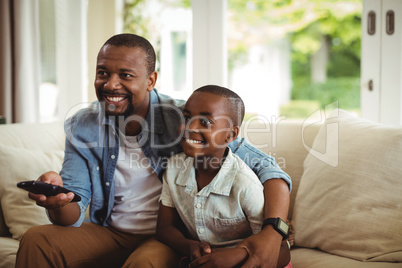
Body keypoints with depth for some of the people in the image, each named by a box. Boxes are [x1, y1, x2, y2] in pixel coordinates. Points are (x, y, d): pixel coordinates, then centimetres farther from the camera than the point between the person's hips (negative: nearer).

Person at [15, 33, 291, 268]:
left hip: (170, 238, -4)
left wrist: (273, 233, -37)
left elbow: (266, 167, -18)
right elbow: (73, 215, -5)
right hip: (109, 234, 4)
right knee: (36, 241, -18)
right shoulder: (82, 127, -4)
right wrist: (57, 201, -32)